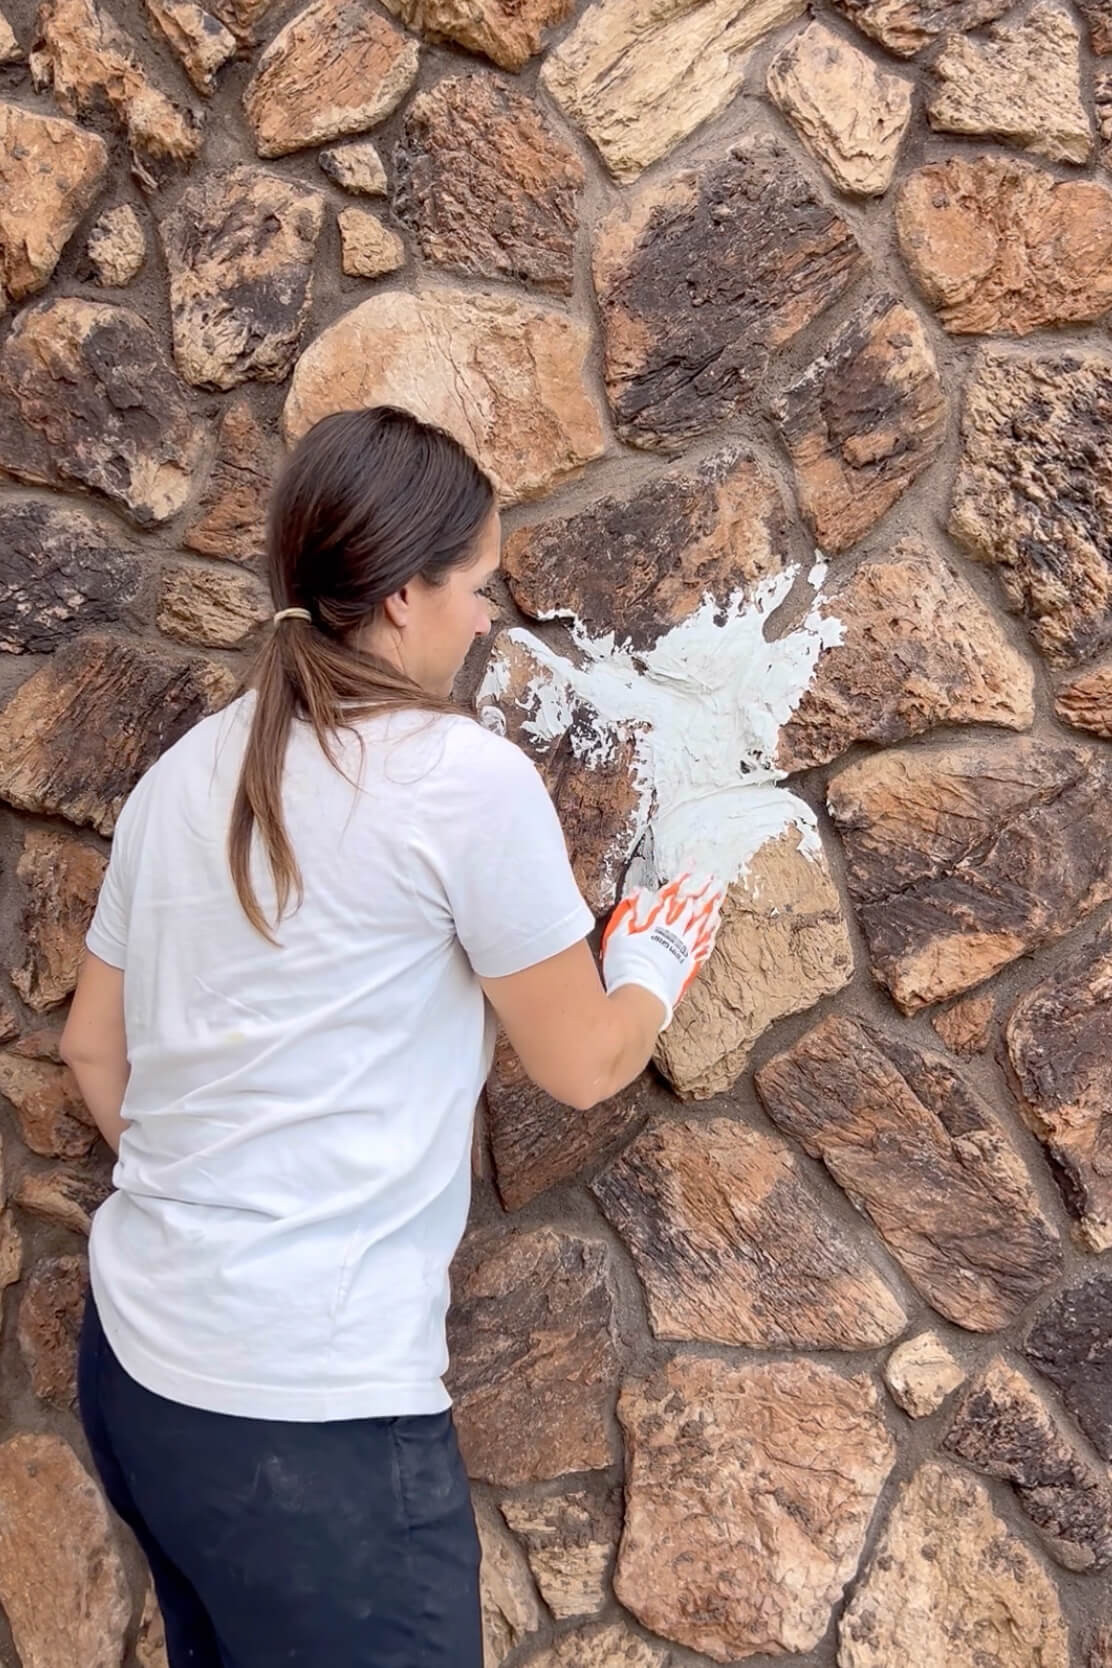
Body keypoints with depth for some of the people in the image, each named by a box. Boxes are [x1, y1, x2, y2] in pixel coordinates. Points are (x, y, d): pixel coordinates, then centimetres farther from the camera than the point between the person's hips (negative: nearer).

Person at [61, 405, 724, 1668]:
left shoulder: (187, 772, 6)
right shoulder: (466, 778, -13)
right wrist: (657, 956, 17)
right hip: (310, 1406, -7)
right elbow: (582, 1067, -2)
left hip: (129, 1358, 7)